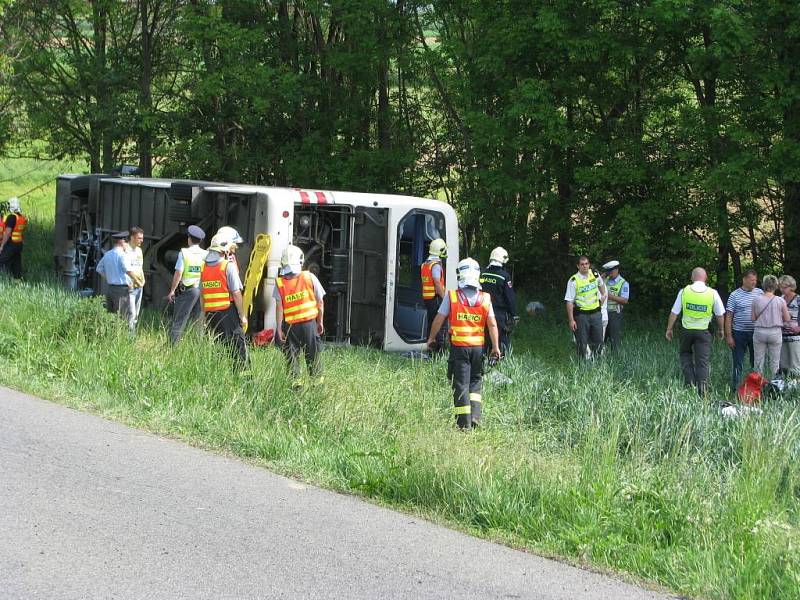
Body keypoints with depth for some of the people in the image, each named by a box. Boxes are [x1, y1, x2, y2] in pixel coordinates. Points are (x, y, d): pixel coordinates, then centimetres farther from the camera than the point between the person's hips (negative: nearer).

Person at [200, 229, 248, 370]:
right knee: (238, 347, -3)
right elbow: (236, 293, -12)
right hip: (228, 311, -6)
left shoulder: (204, 267, 9)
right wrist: (242, 315, -5)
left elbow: (201, 294, 13)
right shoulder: (228, 266, -9)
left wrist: (204, 314, 20)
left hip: (210, 313, 6)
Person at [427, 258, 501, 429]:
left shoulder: (452, 296, -6)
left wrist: (431, 338, 14)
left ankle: (464, 422, 3)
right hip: (478, 346, 2)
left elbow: (439, 319, 0)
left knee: (461, 384, 3)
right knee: (475, 380, 17)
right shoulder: (485, 298, 0)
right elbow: (492, 325, 0)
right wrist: (496, 347, 7)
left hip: (459, 346, -2)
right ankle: (475, 416, 6)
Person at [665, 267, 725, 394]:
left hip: (687, 330, 0)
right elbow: (720, 315, 5)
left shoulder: (684, 292, -5)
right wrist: (721, 329, 21)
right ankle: (702, 390, -3)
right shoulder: (713, 293, -5)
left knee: (685, 355, 19)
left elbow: (674, 312, -2)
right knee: (702, 361, 3)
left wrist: (669, 329, 10)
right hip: (703, 331, 0)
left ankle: (690, 383, 4)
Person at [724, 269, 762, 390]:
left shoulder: (760, 293, 5)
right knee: (738, 364, 2)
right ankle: (735, 388, 9)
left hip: (756, 333, 3)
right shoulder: (734, 295, -3)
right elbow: (728, 317, -2)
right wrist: (729, 336, -7)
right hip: (739, 334, -3)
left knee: (756, 362, 8)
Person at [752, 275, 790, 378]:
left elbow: (753, 318, 0)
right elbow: (787, 319, -1)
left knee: (758, 362, 9)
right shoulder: (780, 301, -7)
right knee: (774, 362, 9)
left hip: (759, 332, 1)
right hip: (775, 332, -1)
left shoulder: (757, 300, -5)